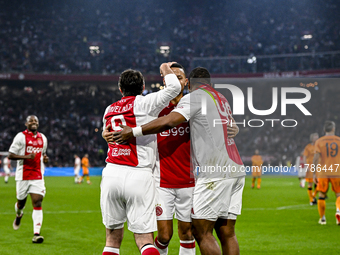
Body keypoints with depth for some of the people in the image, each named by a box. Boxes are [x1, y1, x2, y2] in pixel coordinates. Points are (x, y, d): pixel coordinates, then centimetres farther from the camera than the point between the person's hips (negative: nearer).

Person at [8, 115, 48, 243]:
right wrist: (26, 156, -21)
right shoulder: (21, 137, -6)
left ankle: (36, 233, -13)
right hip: (23, 175, -3)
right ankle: (19, 215, 49)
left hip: (38, 176, 3)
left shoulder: (43, 138, 12)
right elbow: (11, 155, -8)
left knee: (37, 202, -9)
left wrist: (45, 158, 4)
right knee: (21, 201, 11)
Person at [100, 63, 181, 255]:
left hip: (111, 174, 4)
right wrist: (166, 70, 15)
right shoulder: (144, 103, 1)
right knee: (145, 239, -6)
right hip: (139, 176, -4)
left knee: (113, 237, 12)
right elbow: (174, 87, -4)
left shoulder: (109, 110, 18)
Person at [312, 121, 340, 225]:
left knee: (322, 195, 10)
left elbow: (316, 158, -5)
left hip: (322, 173, 0)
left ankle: (322, 218, 14)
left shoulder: (319, 141, 1)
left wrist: (314, 174, -2)